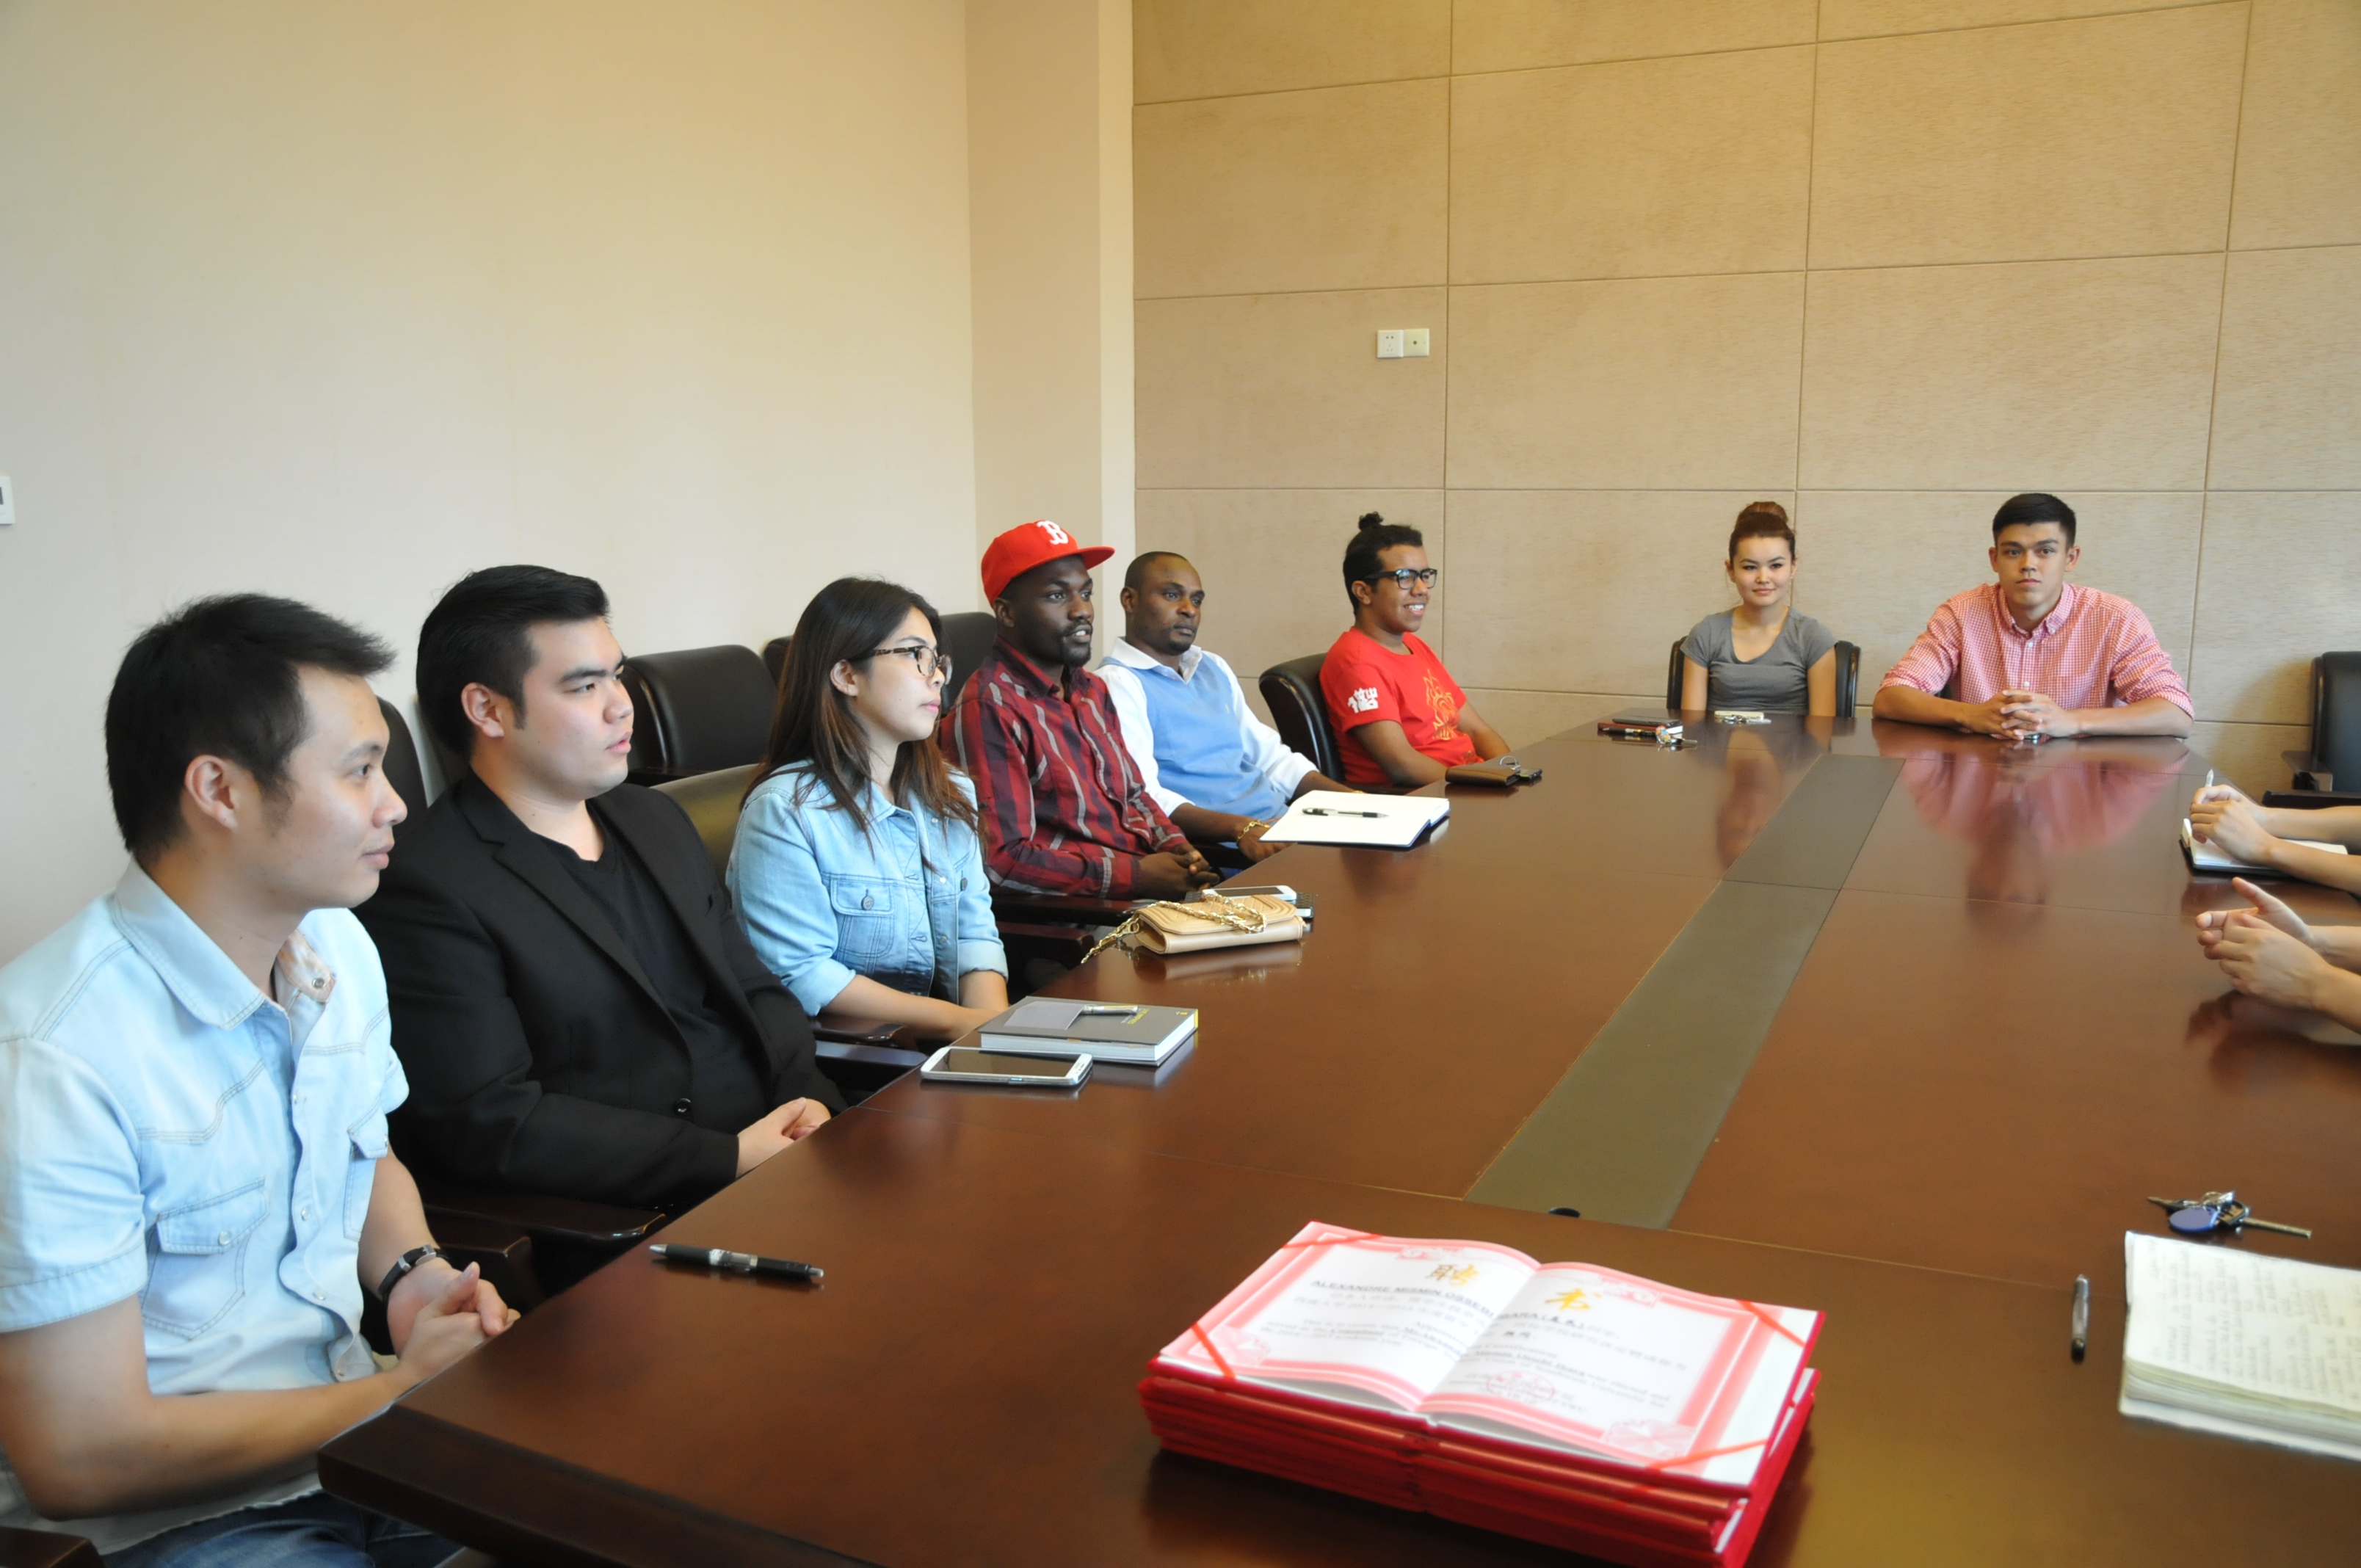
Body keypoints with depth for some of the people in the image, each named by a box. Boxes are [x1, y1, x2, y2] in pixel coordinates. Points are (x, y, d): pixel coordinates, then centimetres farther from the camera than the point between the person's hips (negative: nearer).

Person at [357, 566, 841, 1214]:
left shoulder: (656, 820, 15)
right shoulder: (428, 894, -10)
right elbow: (490, 1124, -15)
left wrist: (807, 1096, -3)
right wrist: (729, 1157, -16)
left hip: (773, 1154, 8)